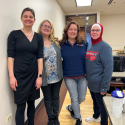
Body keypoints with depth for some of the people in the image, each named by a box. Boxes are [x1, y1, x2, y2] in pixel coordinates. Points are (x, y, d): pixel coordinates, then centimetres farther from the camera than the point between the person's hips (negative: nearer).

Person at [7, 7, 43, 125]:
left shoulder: (38, 37, 7)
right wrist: (11, 76, -10)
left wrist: (39, 76, -2)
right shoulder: (14, 34, -1)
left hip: (33, 75, 3)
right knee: (21, 106, 3)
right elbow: (10, 56, -4)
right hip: (19, 75, -3)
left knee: (31, 103, 14)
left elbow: (40, 57, 3)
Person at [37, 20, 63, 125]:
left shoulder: (56, 42, 4)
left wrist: (61, 73, 5)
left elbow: (60, 57, 10)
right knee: (47, 98, 15)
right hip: (45, 77, -3)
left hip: (57, 76, 3)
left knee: (56, 97, 17)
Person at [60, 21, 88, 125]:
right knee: (74, 98, 9)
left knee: (82, 98, 13)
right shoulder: (61, 45, -5)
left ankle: (70, 108, 45)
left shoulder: (84, 44, -3)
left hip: (82, 76, 2)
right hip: (69, 77, -2)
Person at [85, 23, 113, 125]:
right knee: (95, 102, 26)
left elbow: (108, 68, -19)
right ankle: (96, 117, 49)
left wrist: (104, 87, -19)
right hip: (91, 83, 7)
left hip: (99, 85, -7)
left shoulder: (104, 47, -16)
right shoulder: (89, 47, 5)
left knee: (101, 105, 10)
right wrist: (87, 77, 11)